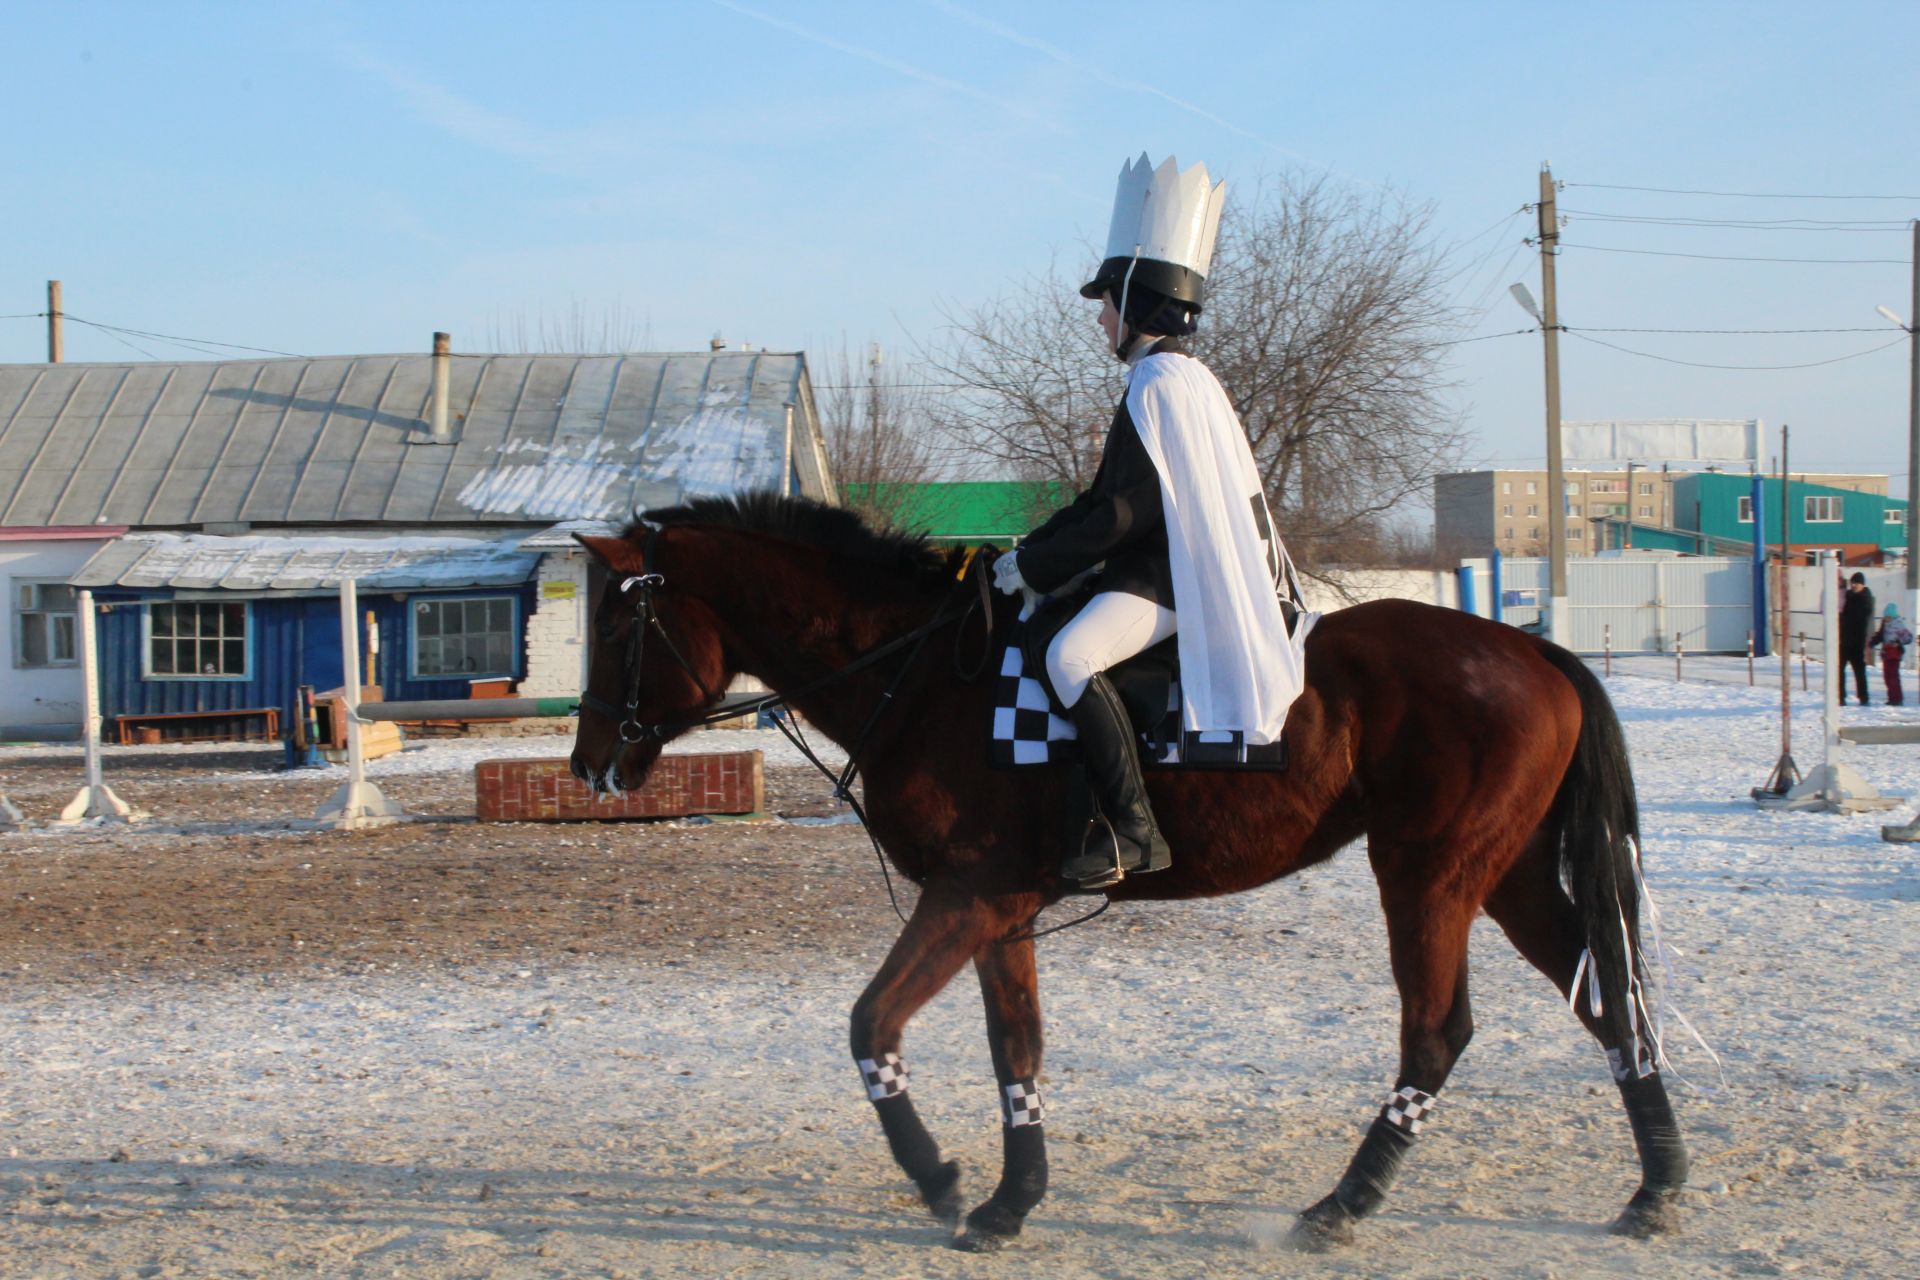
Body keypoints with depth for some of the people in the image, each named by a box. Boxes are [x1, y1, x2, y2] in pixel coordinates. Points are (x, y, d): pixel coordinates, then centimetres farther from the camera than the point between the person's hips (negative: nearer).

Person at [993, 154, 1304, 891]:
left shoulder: (1160, 384, -14)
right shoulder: (1178, 380, 20)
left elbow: (1129, 508, -20)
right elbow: (1105, 497, 22)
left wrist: (1036, 565, -14)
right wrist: (1031, 552, 14)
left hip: (1164, 580, -11)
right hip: (1152, 570, 11)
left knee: (1071, 656, -30)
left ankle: (1132, 831, -28)